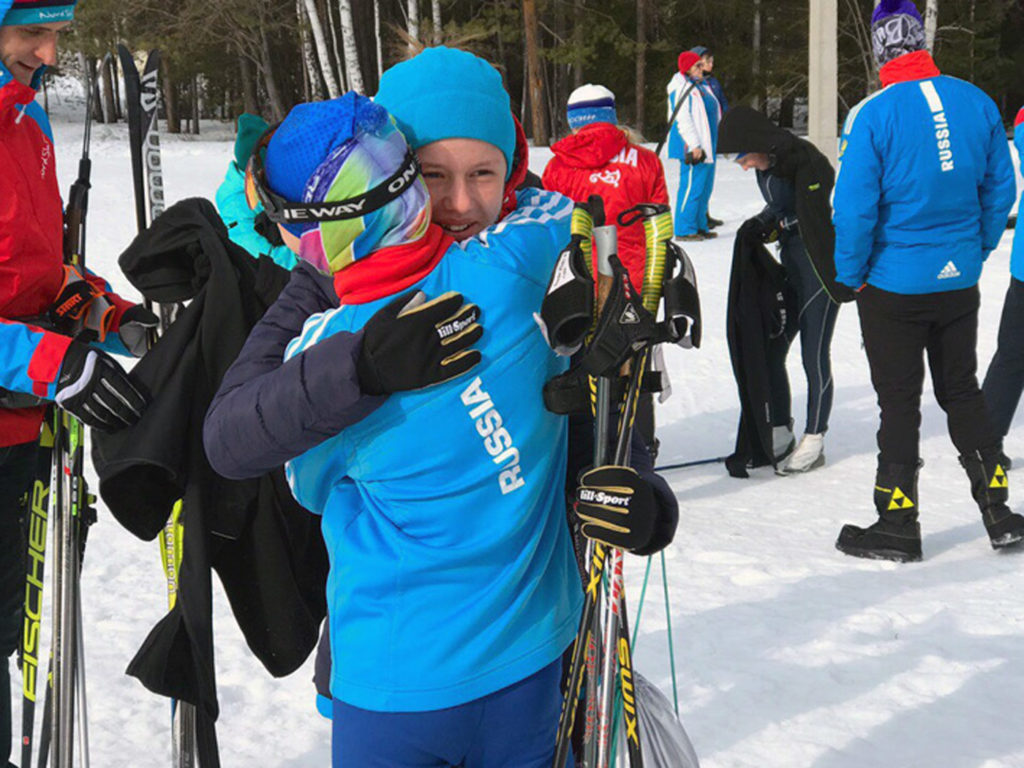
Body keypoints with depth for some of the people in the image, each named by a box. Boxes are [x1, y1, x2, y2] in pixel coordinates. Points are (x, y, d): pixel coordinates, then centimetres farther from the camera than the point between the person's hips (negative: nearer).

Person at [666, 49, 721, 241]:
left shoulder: (702, 87, 18)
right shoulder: (682, 89, -13)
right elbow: (682, 119, -19)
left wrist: (712, 145, 25)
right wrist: (694, 145, -23)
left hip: (707, 146, 10)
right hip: (692, 149, -10)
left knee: (705, 187, 14)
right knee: (691, 187, -10)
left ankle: (700, 226, 22)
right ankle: (684, 230, -5)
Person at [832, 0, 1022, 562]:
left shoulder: (871, 116, -16)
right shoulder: (977, 104, -1)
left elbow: (855, 209, -16)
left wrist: (851, 275, -2)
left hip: (893, 284, -4)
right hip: (960, 281, 4)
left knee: (899, 402, 5)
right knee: (961, 391, 17)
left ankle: (897, 524, 13)